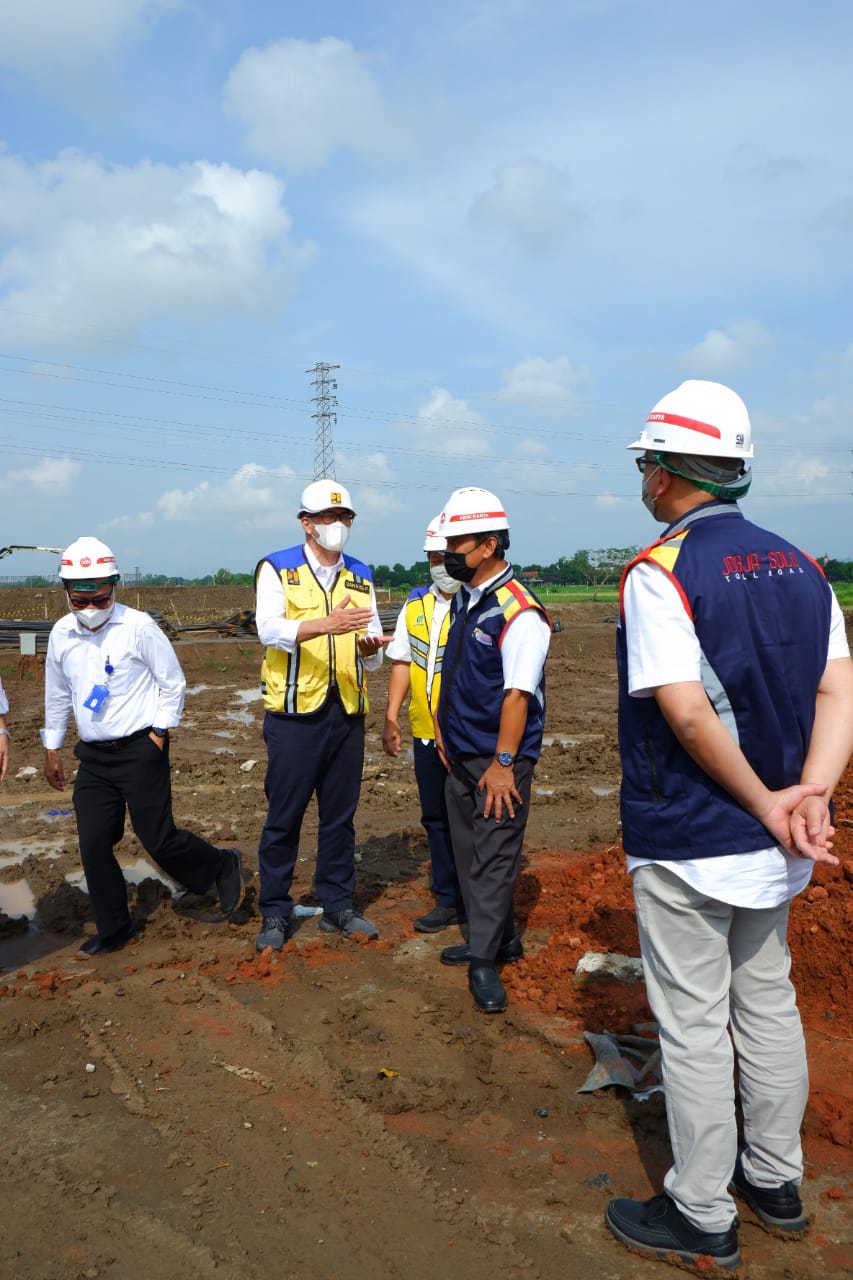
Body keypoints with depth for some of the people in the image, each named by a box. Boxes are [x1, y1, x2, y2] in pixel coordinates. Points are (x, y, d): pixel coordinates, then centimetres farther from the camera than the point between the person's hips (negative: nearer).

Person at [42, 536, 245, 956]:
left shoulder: (138, 626, -12)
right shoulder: (61, 634, 4)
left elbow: (173, 682, -4)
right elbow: (57, 696, 17)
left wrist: (159, 734, -7)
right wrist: (51, 749, 19)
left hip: (139, 751, -5)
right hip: (92, 756, 5)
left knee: (158, 840, -1)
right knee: (93, 845, 4)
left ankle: (224, 866, 25)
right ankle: (114, 929, 22)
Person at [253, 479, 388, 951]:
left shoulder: (361, 577, 11)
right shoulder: (277, 569, -2)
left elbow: (373, 656, 8)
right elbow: (269, 629, -20)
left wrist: (369, 648, -16)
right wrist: (328, 624, -34)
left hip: (347, 713, 4)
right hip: (295, 713, -4)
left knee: (340, 815, 12)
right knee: (284, 816, 4)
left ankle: (337, 905, 26)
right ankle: (274, 912, 19)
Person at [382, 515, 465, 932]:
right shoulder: (416, 604, 10)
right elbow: (403, 661, 13)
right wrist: (391, 717, 8)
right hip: (426, 734, 6)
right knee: (436, 818, 14)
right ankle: (448, 901, 28)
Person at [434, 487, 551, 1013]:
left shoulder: (519, 612, -19)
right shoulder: (465, 600, 9)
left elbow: (517, 694, -22)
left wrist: (503, 763, -21)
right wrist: (444, 727, 16)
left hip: (500, 759, -9)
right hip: (461, 754, 9)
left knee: (495, 856, -2)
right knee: (469, 851, 16)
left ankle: (485, 961, 8)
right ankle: (501, 940, 30)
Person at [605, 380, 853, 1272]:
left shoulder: (658, 570, -17)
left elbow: (687, 713, -24)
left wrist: (767, 805, -15)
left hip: (686, 846, -7)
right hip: (772, 853, 7)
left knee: (692, 1027, 7)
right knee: (767, 1005, 21)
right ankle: (774, 1182, 38)